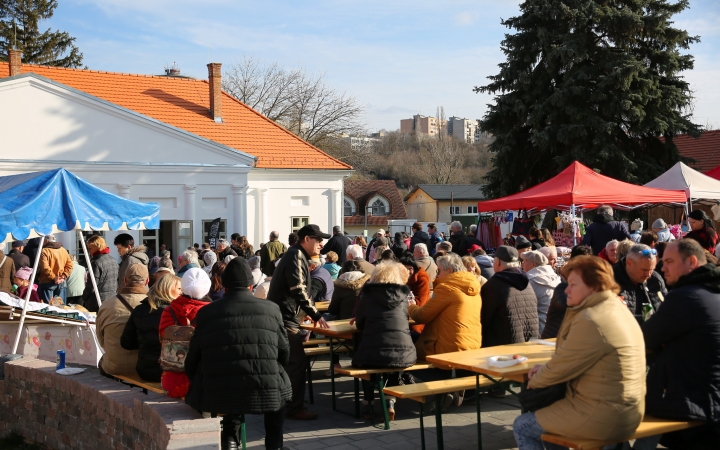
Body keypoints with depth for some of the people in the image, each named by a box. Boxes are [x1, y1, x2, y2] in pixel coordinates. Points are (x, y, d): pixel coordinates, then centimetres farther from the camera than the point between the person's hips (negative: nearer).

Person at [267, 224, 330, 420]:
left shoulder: (297, 255, 17)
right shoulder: (296, 256, -15)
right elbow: (298, 290, -24)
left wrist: (305, 312, 21)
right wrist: (316, 314, -23)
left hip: (284, 316, 11)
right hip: (285, 318, -11)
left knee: (290, 361, 17)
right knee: (297, 361, -9)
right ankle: (294, 408, -5)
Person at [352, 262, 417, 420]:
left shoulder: (367, 294, 6)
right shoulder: (402, 295, 12)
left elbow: (360, 325, 14)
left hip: (373, 355, -1)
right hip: (403, 355, 2)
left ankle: (368, 403, 29)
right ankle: (390, 401, 19)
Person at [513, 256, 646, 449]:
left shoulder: (591, 321, -22)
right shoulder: (616, 308, 10)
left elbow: (560, 366, -14)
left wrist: (534, 380, 6)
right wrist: (545, 370, 5)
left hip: (604, 417, -10)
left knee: (522, 426, 4)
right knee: (545, 411, 28)